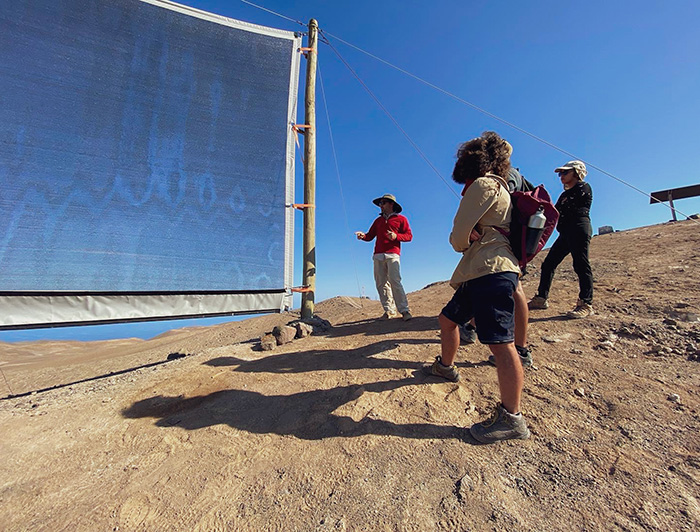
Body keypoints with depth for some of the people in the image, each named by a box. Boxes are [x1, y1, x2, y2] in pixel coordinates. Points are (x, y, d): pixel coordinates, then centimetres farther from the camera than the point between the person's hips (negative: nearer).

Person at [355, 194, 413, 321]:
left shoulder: (401, 219, 13)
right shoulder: (378, 220, 26)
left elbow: (409, 236, 6)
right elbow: (370, 236, 19)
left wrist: (396, 236, -11)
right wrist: (363, 236, -3)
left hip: (392, 254, -4)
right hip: (378, 256, 5)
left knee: (395, 282, -15)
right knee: (381, 284, -1)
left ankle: (404, 310, -11)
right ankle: (389, 310, 6)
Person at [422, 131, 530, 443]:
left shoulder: (483, 184, -5)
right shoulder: (498, 188, 26)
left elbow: (458, 234, -10)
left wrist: (463, 242, 12)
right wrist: (471, 238, -3)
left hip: (491, 271, -11)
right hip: (481, 272, 11)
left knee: (500, 342, -10)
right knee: (447, 319, 20)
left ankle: (511, 419, -3)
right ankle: (445, 367, 39)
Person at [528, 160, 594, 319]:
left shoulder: (584, 187, 5)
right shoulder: (565, 194, 29)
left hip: (579, 228, -8)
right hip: (566, 233, 8)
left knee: (581, 265, -11)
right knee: (548, 264, 1)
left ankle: (586, 304, -8)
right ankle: (541, 299, 3)